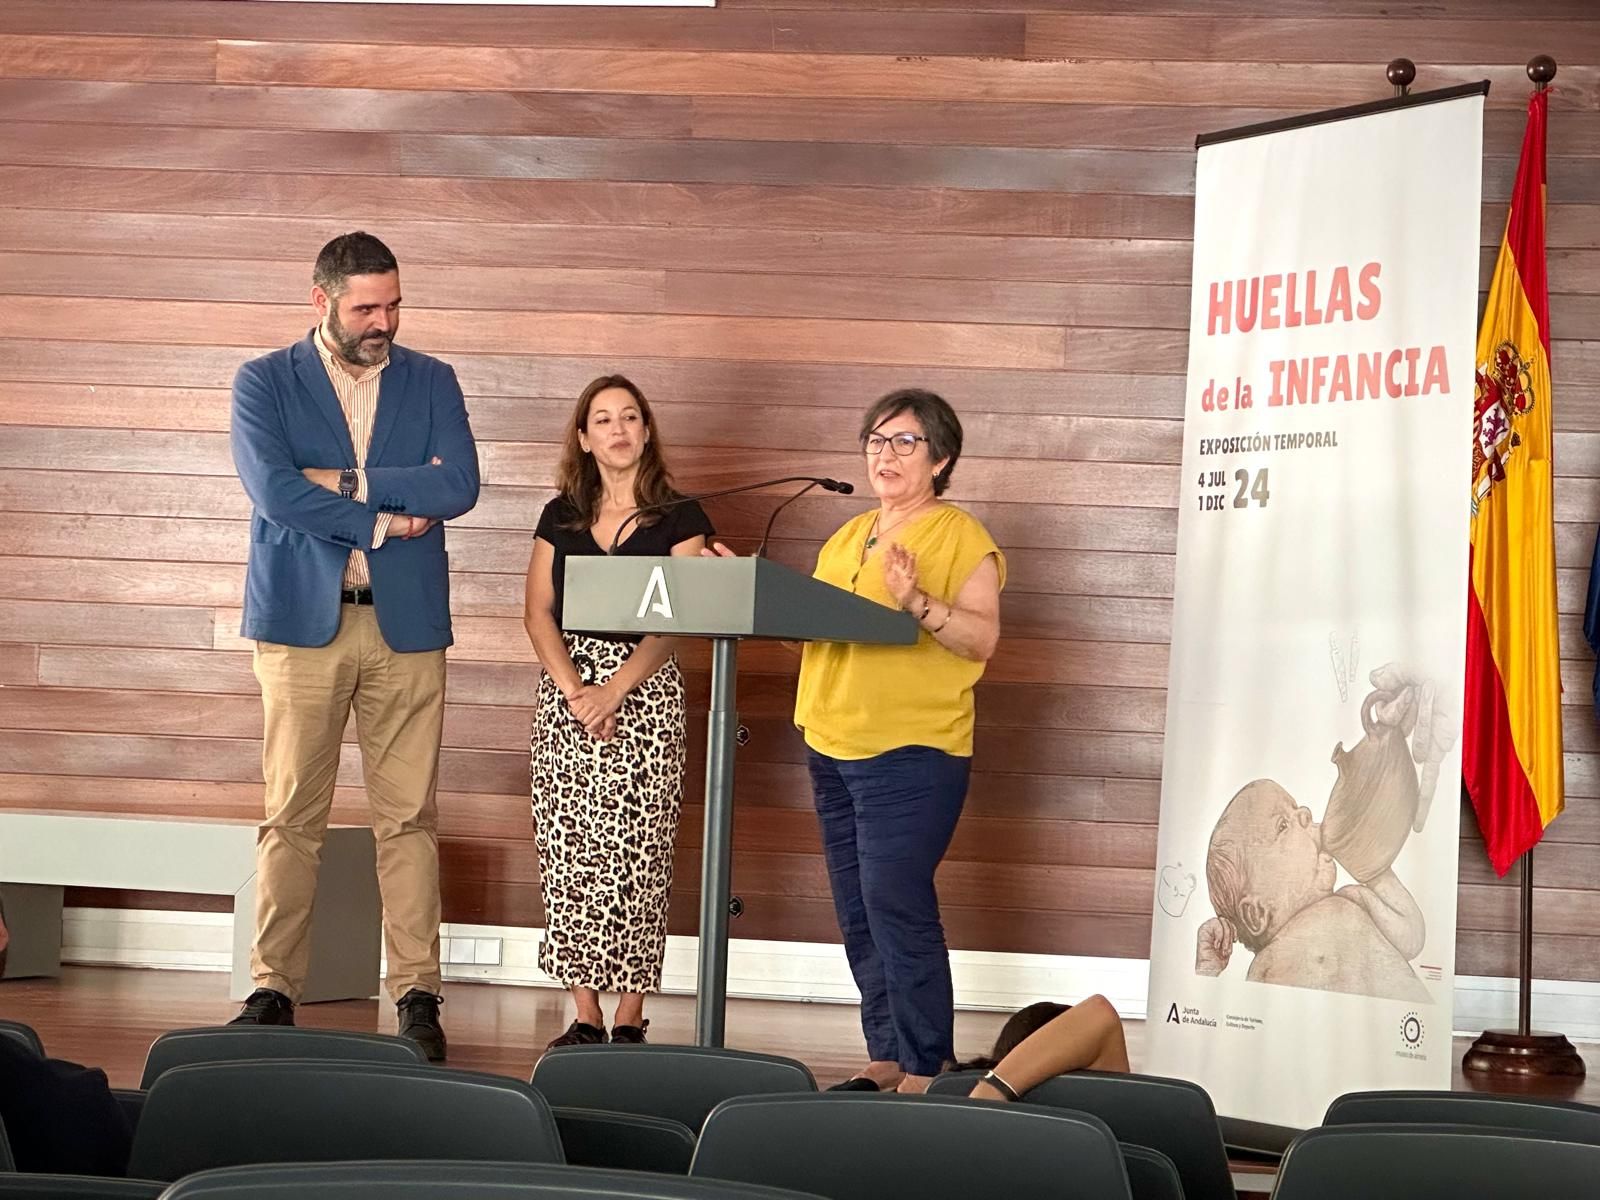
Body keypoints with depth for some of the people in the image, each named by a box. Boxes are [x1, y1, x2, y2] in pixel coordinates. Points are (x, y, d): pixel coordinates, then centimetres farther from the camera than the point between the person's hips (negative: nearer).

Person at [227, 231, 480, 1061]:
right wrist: (385, 521, -10)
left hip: (406, 623, 1)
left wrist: (348, 480, -10)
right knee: (291, 817, 0)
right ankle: (273, 991, 6)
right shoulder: (264, 384, 5)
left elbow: (459, 486, -5)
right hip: (302, 619, -1)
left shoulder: (432, 383, 10)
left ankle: (417, 995, 3)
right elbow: (272, 489, -11)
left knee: (409, 818, 0)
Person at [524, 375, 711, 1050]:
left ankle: (630, 1018, -3)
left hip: (645, 691, -3)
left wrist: (614, 690, -18)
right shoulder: (561, 517, 12)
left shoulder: (678, 518, 2)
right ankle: (585, 1014, 2)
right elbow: (538, 613, 5)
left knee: (635, 858, -7)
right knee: (566, 856, -2)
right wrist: (573, 689, -11)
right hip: (564, 690, 3)